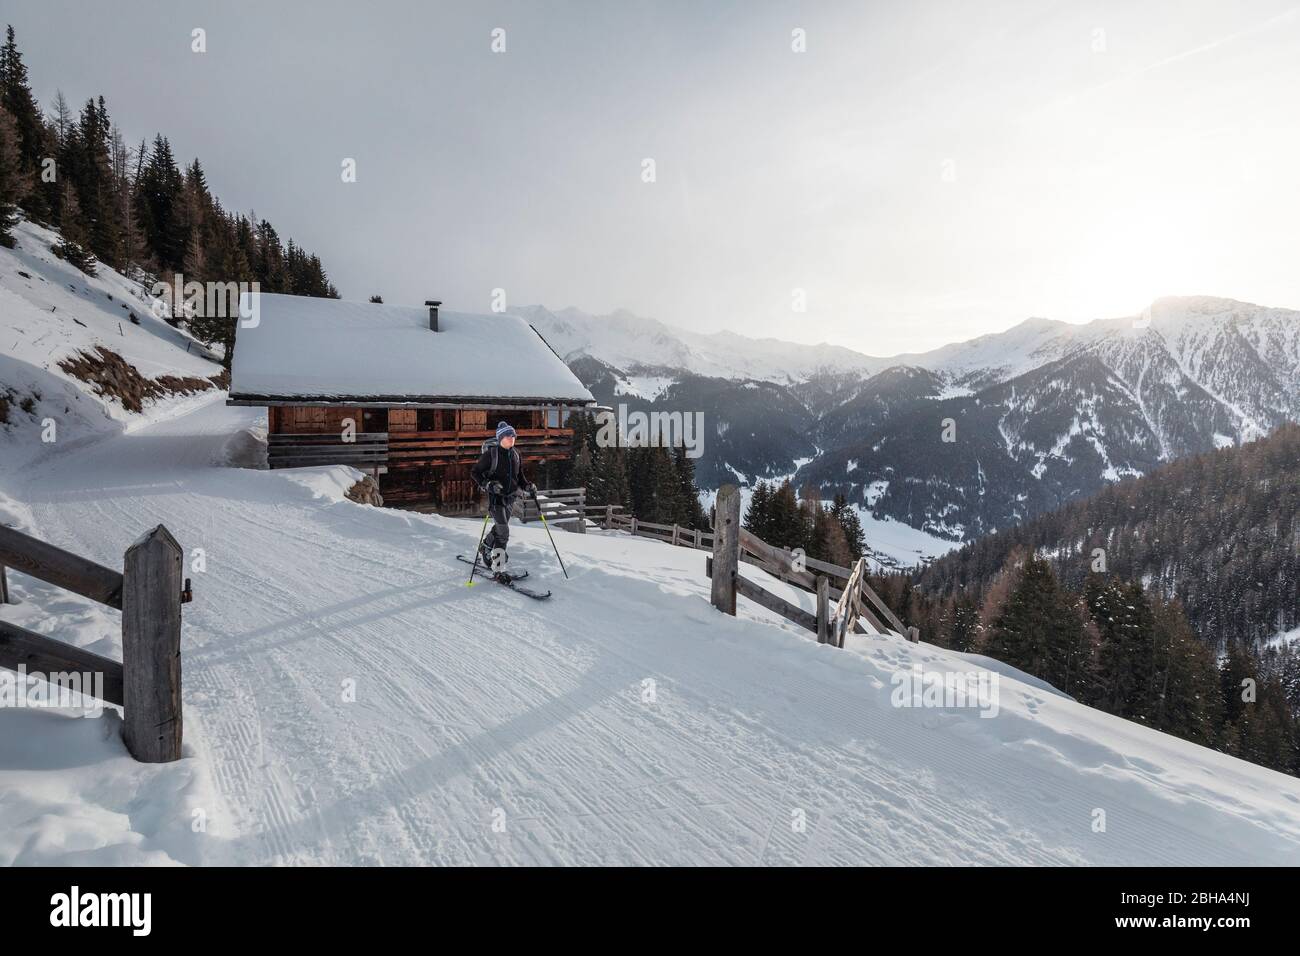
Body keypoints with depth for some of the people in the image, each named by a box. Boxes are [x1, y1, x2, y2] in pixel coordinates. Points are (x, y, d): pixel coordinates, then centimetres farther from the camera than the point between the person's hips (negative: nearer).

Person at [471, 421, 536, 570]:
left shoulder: (515, 453, 7)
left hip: (510, 497, 6)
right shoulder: (491, 453, -11)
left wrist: (528, 486, 0)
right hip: (495, 496, -6)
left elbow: (520, 475, 18)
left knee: (499, 527, 19)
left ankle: (485, 549, 44)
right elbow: (475, 472, -8)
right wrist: (487, 484, -23)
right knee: (503, 531, -12)